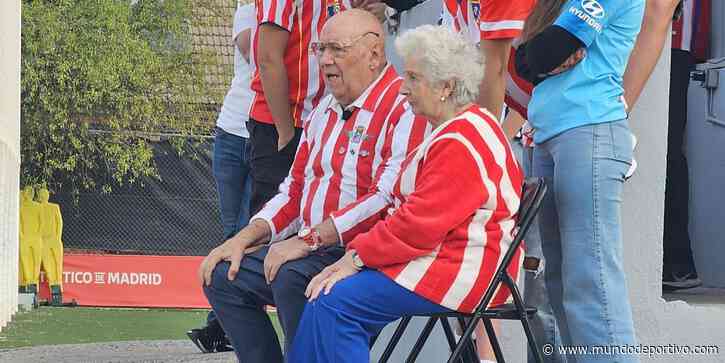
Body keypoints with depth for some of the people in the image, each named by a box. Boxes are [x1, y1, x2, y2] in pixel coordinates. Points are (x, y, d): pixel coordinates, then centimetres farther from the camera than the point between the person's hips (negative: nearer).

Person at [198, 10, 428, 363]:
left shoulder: (404, 109, -12)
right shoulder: (326, 108, 19)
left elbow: (389, 199, -23)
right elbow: (295, 190, 23)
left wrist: (308, 239, -23)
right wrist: (243, 239, 8)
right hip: (315, 248, 9)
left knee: (291, 277, -33)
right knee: (223, 276, -2)